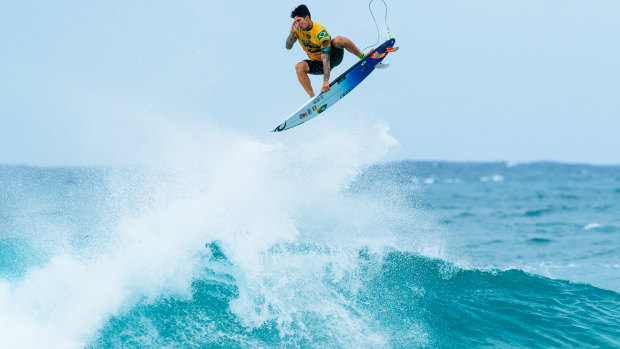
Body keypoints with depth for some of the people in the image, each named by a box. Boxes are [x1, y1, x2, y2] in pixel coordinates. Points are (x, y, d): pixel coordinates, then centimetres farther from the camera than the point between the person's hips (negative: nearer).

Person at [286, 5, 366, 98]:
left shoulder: (321, 33, -28)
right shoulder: (297, 29, -10)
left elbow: (326, 59, -33)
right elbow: (288, 47, -13)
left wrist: (326, 80, -40)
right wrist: (292, 32, -31)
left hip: (332, 58, -4)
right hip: (318, 64, 4)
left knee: (338, 40, -32)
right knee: (299, 67, -26)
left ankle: (363, 57, -14)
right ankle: (312, 97, -27)